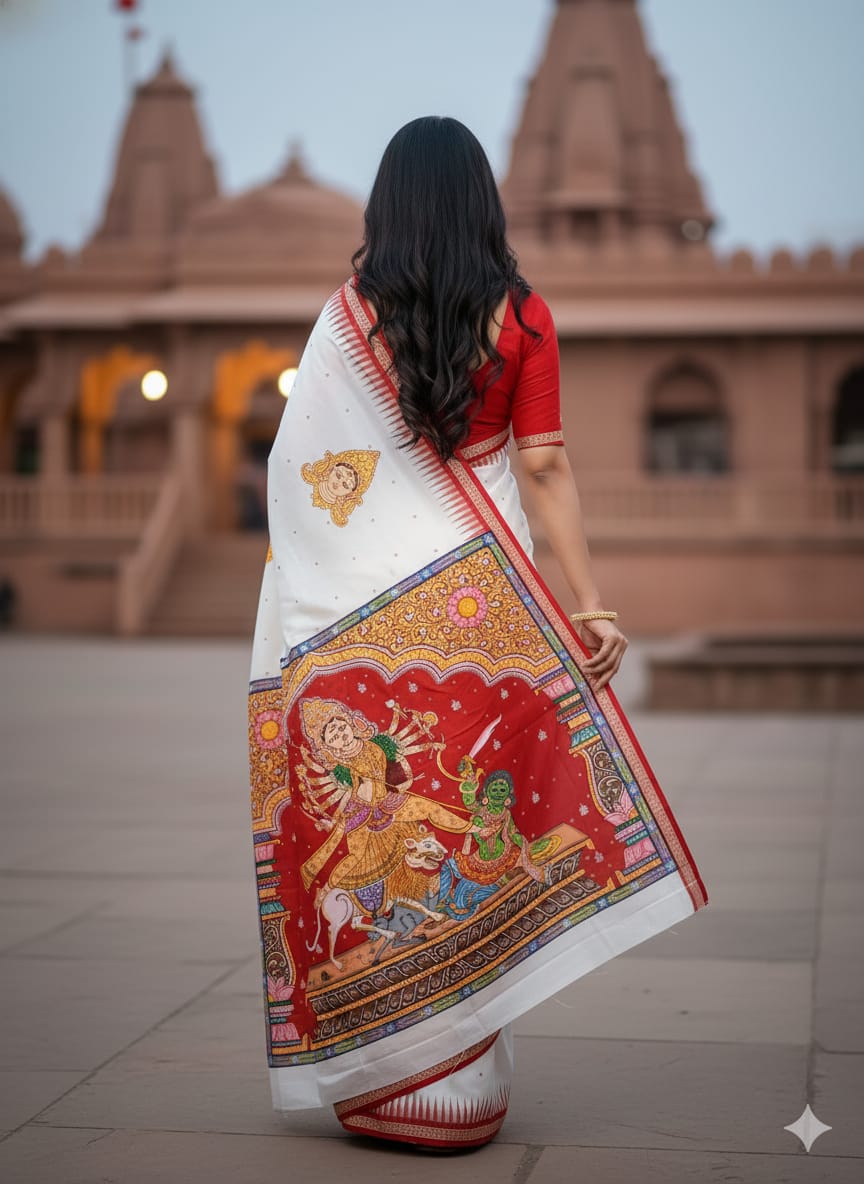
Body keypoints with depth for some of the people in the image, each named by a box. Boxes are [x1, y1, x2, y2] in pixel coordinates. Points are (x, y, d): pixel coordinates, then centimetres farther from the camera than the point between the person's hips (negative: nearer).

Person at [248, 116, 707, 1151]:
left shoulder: (350, 313, -1)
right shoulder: (521, 316, -1)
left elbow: (299, 467, -2)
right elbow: (544, 466, -4)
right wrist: (591, 602, -1)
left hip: (365, 598, 0)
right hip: (479, 594, 1)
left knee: (370, 808, 7)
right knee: (477, 805, 8)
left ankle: (380, 1075, 14)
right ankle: (462, 1078, 15)